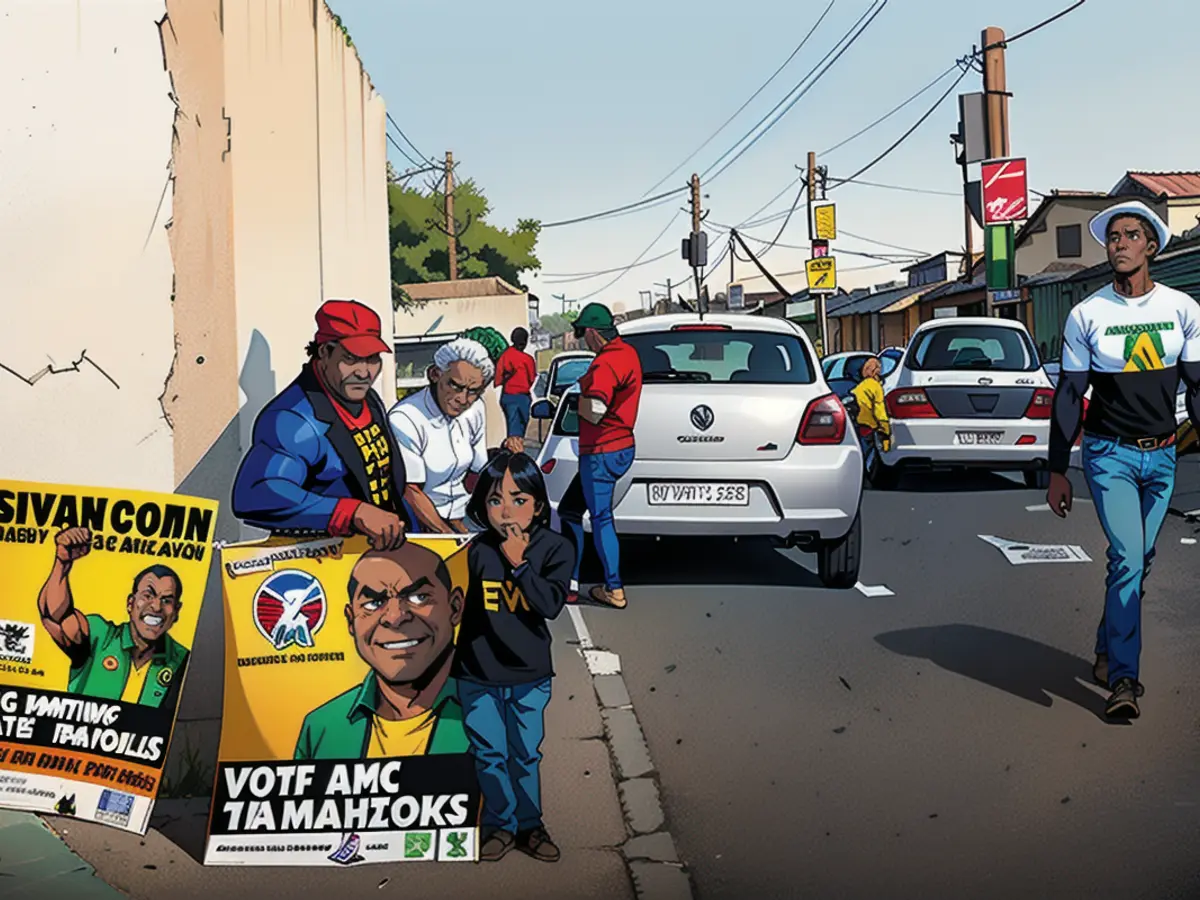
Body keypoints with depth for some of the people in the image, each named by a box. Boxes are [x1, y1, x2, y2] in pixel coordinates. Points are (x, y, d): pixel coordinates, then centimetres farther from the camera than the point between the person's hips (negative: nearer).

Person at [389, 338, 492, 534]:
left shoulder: (475, 410, 1)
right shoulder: (404, 420, -19)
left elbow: (476, 473, 7)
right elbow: (410, 493, -15)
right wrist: (448, 534, -13)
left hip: (458, 520, 5)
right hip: (417, 526, -5)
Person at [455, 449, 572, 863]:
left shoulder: (555, 548, -9)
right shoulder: (475, 550, -7)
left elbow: (551, 604, -20)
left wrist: (519, 563, -24)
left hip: (529, 674, 0)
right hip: (477, 674, 0)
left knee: (526, 754, 14)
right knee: (489, 754, 11)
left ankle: (529, 824, 29)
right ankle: (499, 824, 27)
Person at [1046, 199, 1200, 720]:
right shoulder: (1086, 315, -4)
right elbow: (1068, 396, 0)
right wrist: (1057, 471, -1)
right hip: (1109, 454, -3)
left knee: (1137, 562, 10)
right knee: (1127, 559, -14)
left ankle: (1107, 653, 29)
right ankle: (1123, 679, -10)